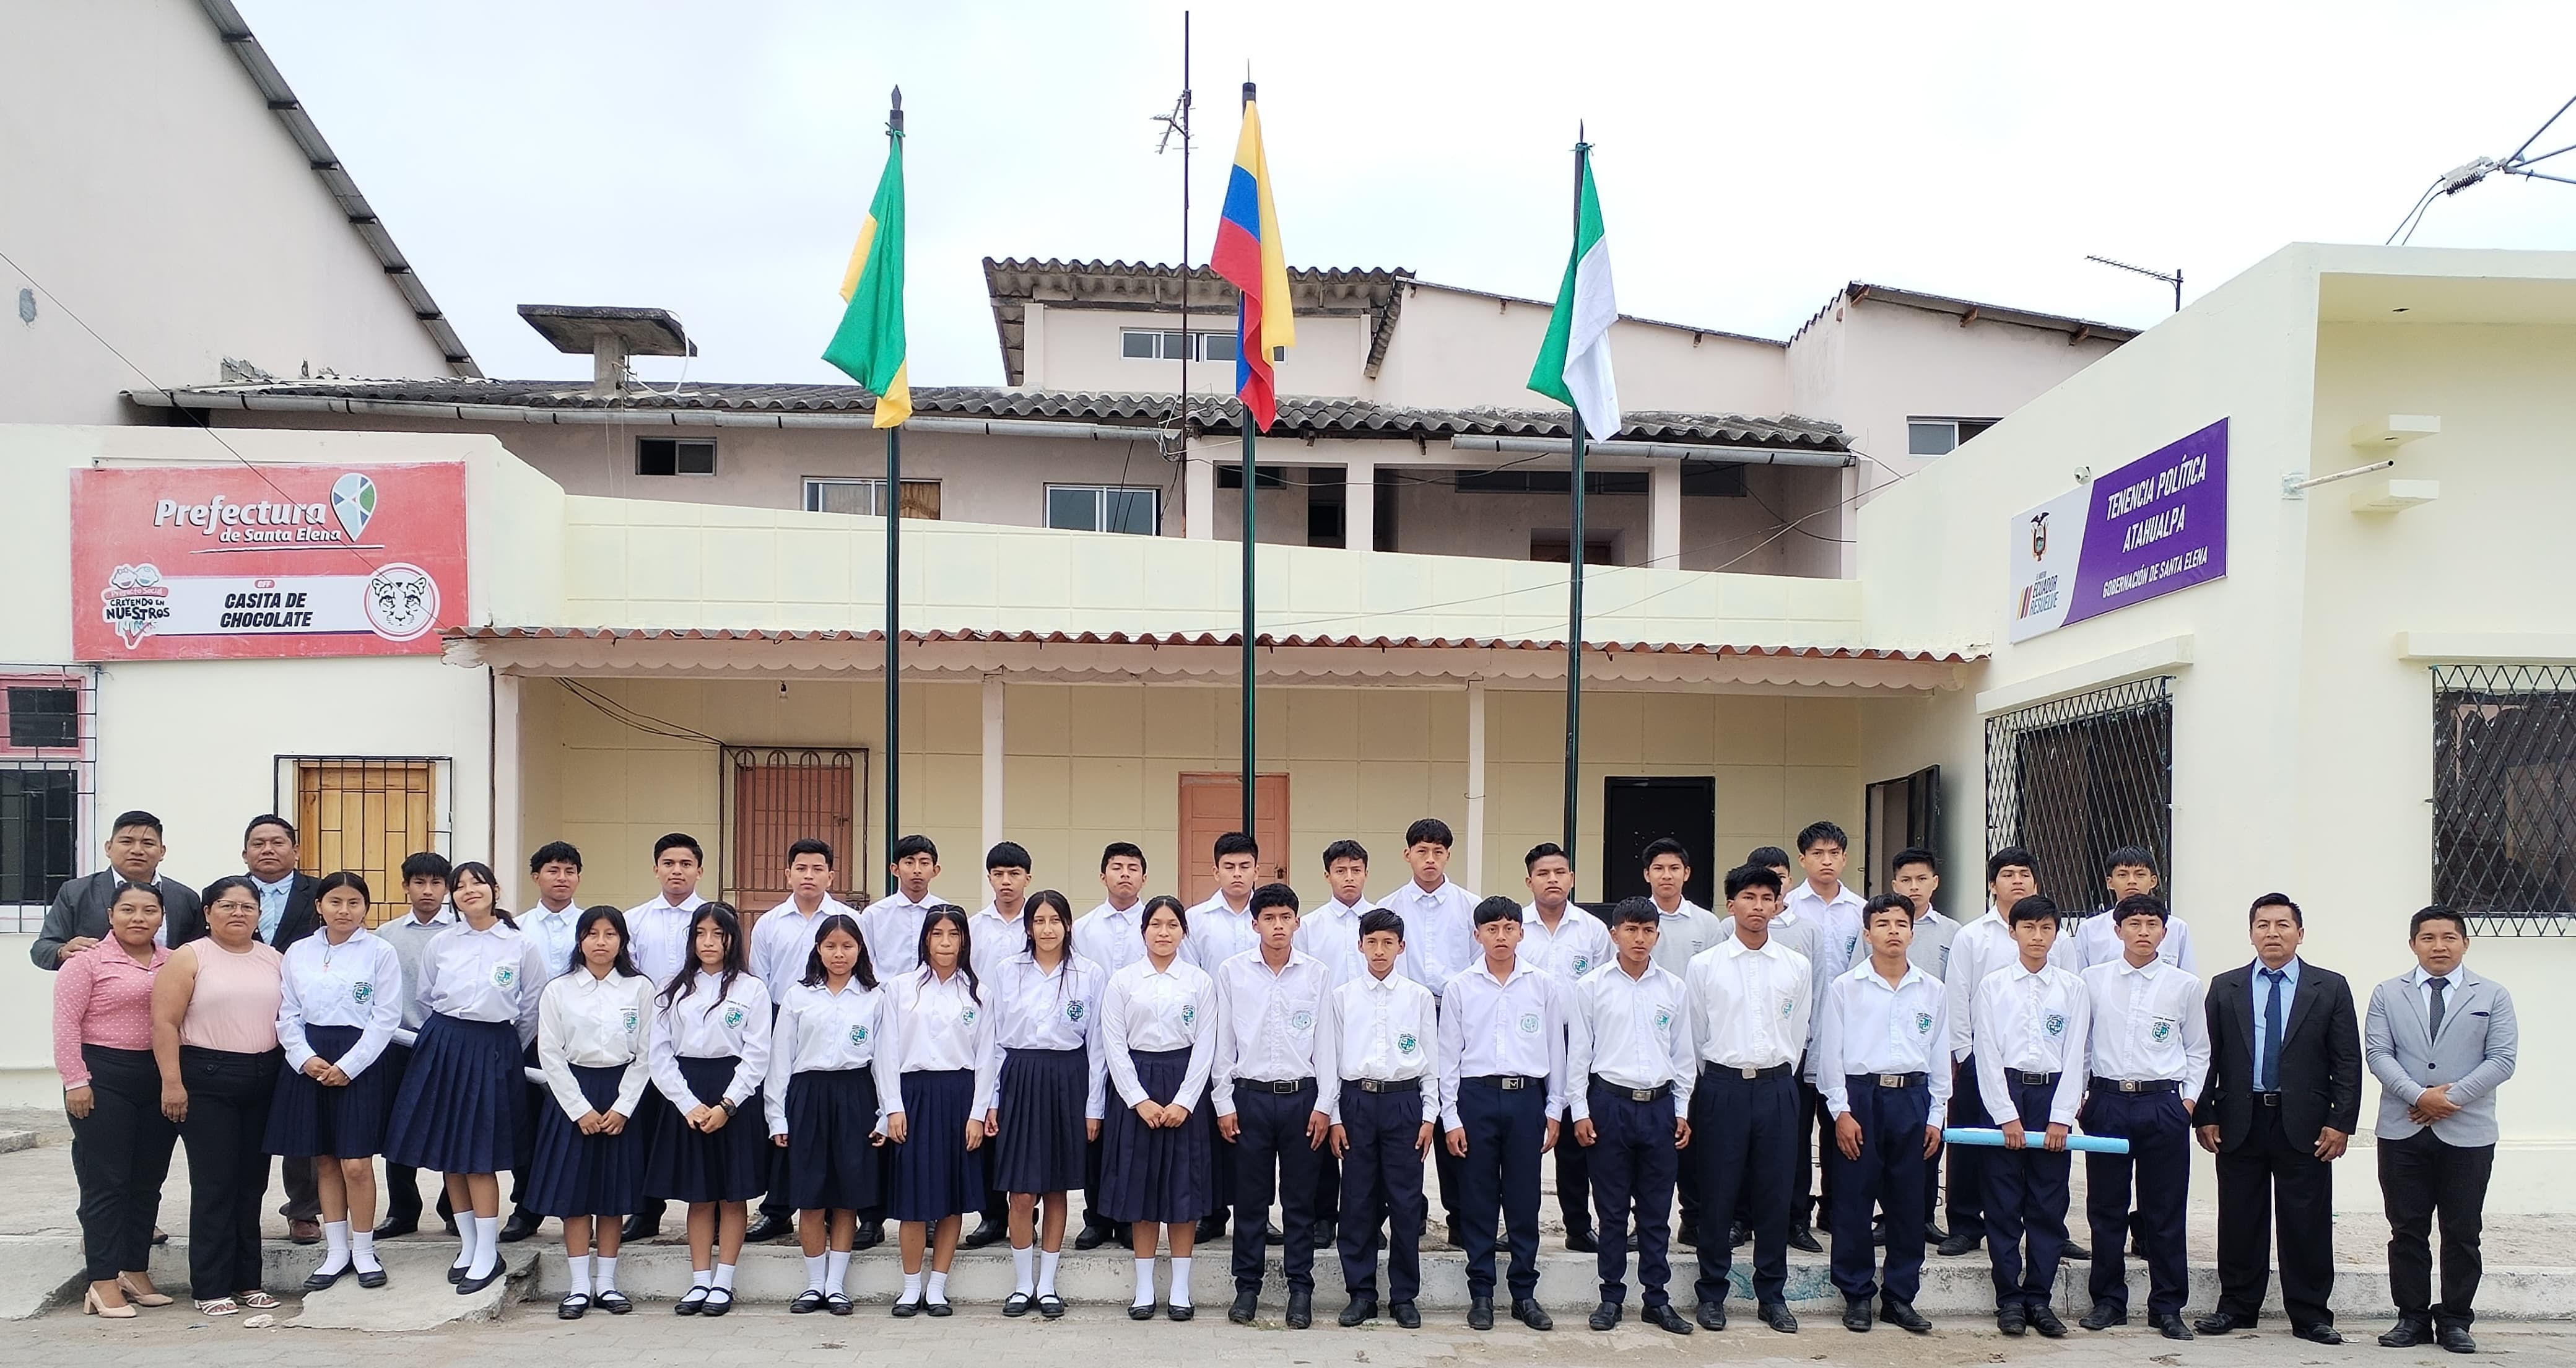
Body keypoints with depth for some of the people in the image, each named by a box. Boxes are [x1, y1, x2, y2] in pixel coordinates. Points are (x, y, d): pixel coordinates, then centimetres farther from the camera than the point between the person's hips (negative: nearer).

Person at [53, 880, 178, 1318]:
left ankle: (136, 1272, 21)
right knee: (106, 1181, -1)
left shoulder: (173, 963, 9)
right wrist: (75, 1080, -13)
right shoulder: (87, 961, -5)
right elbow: (66, 1023, -8)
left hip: (161, 1080, 5)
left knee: (148, 1182, 10)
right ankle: (104, 1282, 4)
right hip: (104, 1078, -5)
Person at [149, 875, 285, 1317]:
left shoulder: (275, 960, 10)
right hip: (206, 1081, -4)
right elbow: (165, 1022, -8)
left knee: (252, 1182, 8)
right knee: (214, 1184, -3)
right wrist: (172, 1083, -14)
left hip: (263, 1081, 4)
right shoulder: (188, 958, -3)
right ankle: (211, 1288, 6)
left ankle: (248, 1281, 17)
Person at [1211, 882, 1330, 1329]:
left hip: (1302, 1096, 0)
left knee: (1300, 1198, 6)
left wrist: (1324, 1105, -2)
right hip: (1250, 1095, 0)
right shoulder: (1231, 972, 1)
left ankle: (1300, 1289, 15)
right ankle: (1247, 1287, 17)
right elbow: (1222, 1041, 4)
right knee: (1250, 1197, 6)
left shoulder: (1318, 975, 1)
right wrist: (1223, 1102, 0)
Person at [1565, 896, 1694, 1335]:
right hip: (1610, 1102, -2)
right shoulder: (1590, 987, -1)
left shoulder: (1674, 989, 6)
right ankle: (1611, 1297, 16)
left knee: (1657, 1211, 8)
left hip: (1659, 1105, 2)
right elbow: (1577, 1052, 1)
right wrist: (1580, 1110, -3)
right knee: (1612, 1209, 5)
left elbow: (1682, 1054, 11)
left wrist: (1682, 1111, 8)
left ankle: (1657, 1299, 18)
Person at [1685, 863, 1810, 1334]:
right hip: (1722, 1087, -2)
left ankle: (1772, 1295, 19)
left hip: (1777, 1087, 2)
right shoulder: (1705, 965, -1)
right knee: (1717, 1194, 3)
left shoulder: (1798, 967, 5)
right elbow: (1692, 1035, 5)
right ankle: (1712, 1294, 15)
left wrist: (1777, 1078, 9)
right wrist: (1715, 1081, 7)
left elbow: (1799, 1034, 12)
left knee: (1775, 1194, 7)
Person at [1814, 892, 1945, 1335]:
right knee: (1853, 1200, 1)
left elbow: (1940, 1056, 11)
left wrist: (1935, 1116, 7)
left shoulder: (1932, 991, 8)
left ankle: (1900, 1297, 19)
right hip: (1859, 1096, -2)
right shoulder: (1845, 988, 0)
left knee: (1907, 1202, 7)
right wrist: (1841, 1112, -7)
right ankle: (1857, 1295, 13)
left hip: (1912, 1098, 3)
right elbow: (1830, 1054, -1)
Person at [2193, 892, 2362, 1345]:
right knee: (2240, 1221, 8)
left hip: (2305, 1126, -1)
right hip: (2240, 1123, 1)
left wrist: (2341, 1122, -6)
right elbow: (2208, 1055, 6)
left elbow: (2348, 1062, 1)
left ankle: (2310, 1315, 14)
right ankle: (2237, 1306, 19)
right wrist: (2204, 1116, 0)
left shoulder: (2330, 988, 3)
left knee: (2307, 1224, 4)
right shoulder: (2225, 987, 7)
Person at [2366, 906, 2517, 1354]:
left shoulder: (2492, 996, 5)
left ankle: (2455, 1320, 17)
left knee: (2462, 1233, 6)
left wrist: (2451, 1097, -13)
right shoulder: (2388, 994, 8)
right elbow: (2377, 1054, -1)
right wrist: (2419, 1096, -15)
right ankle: (2413, 1317, 14)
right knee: (2407, 1230, 5)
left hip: (2468, 1133, -1)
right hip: (2402, 1132, 1)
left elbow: (2502, 1060, -3)